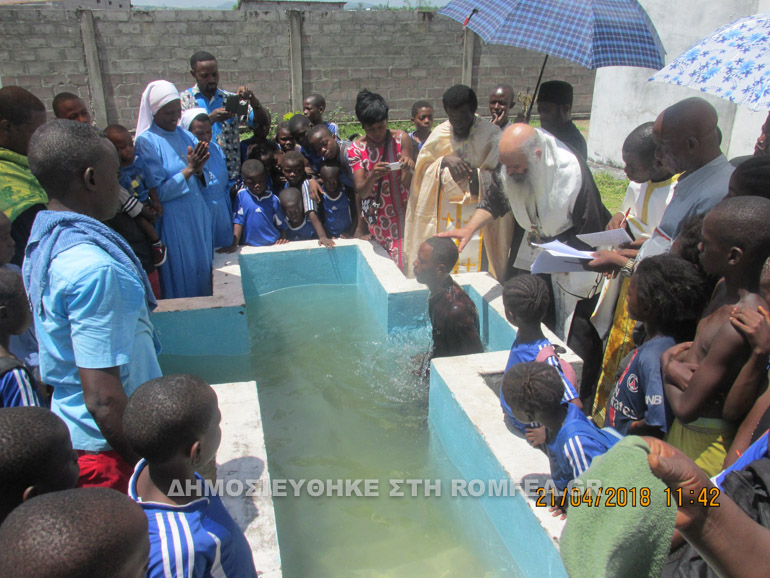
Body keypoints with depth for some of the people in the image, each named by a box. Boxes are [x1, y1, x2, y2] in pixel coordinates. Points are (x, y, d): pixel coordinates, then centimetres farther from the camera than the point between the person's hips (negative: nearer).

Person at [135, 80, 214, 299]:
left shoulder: (185, 135, 7)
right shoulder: (146, 142, -11)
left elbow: (202, 183, 8)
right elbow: (158, 192, -15)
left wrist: (199, 169, -14)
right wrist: (188, 170, -19)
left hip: (198, 214, 6)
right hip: (173, 221, -6)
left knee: (203, 267, 15)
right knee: (182, 274, 4)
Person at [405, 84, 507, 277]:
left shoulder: (491, 135, -4)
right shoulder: (440, 134, 6)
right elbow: (421, 171, 5)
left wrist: (472, 174, -23)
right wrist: (444, 161, -12)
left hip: (479, 218, -2)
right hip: (443, 218, 3)